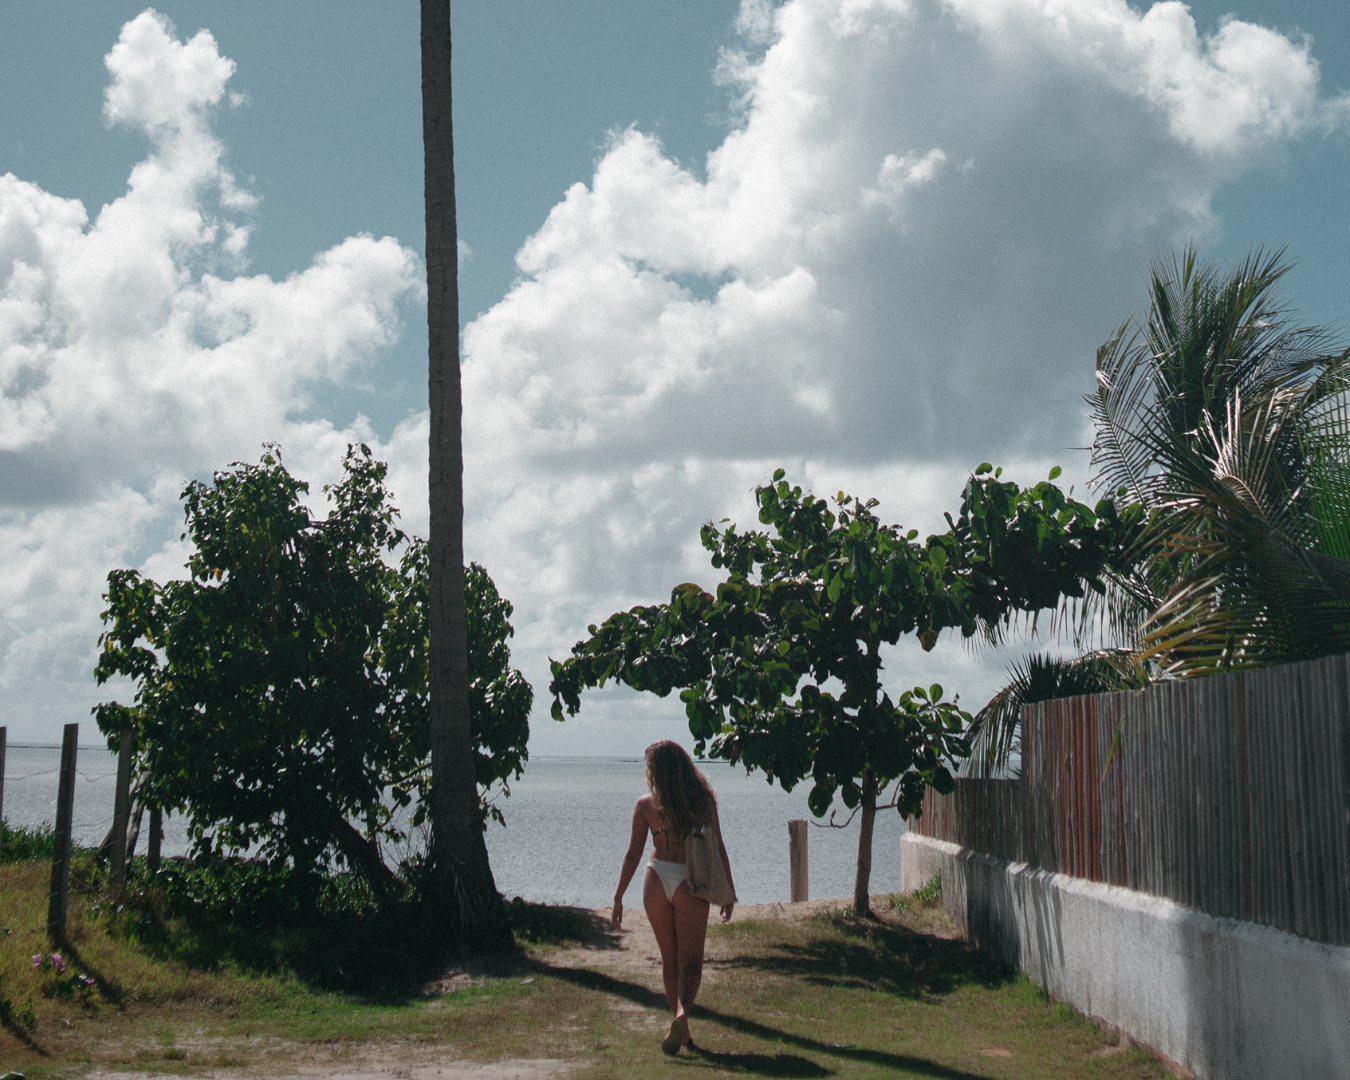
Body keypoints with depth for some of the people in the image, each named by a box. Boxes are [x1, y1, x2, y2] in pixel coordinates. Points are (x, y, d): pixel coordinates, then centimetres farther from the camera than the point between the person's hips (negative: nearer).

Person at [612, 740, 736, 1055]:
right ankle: (682, 1014, -25)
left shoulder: (646, 805, -4)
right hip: (691, 883, -1)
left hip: (657, 881, 1)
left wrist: (618, 897, 2)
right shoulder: (704, 801, -3)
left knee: (670, 959, 16)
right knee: (690, 961, 2)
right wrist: (729, 891, 8)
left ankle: (682, 1029, 21)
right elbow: (718, 849, -1)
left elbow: (633, 854, -4)